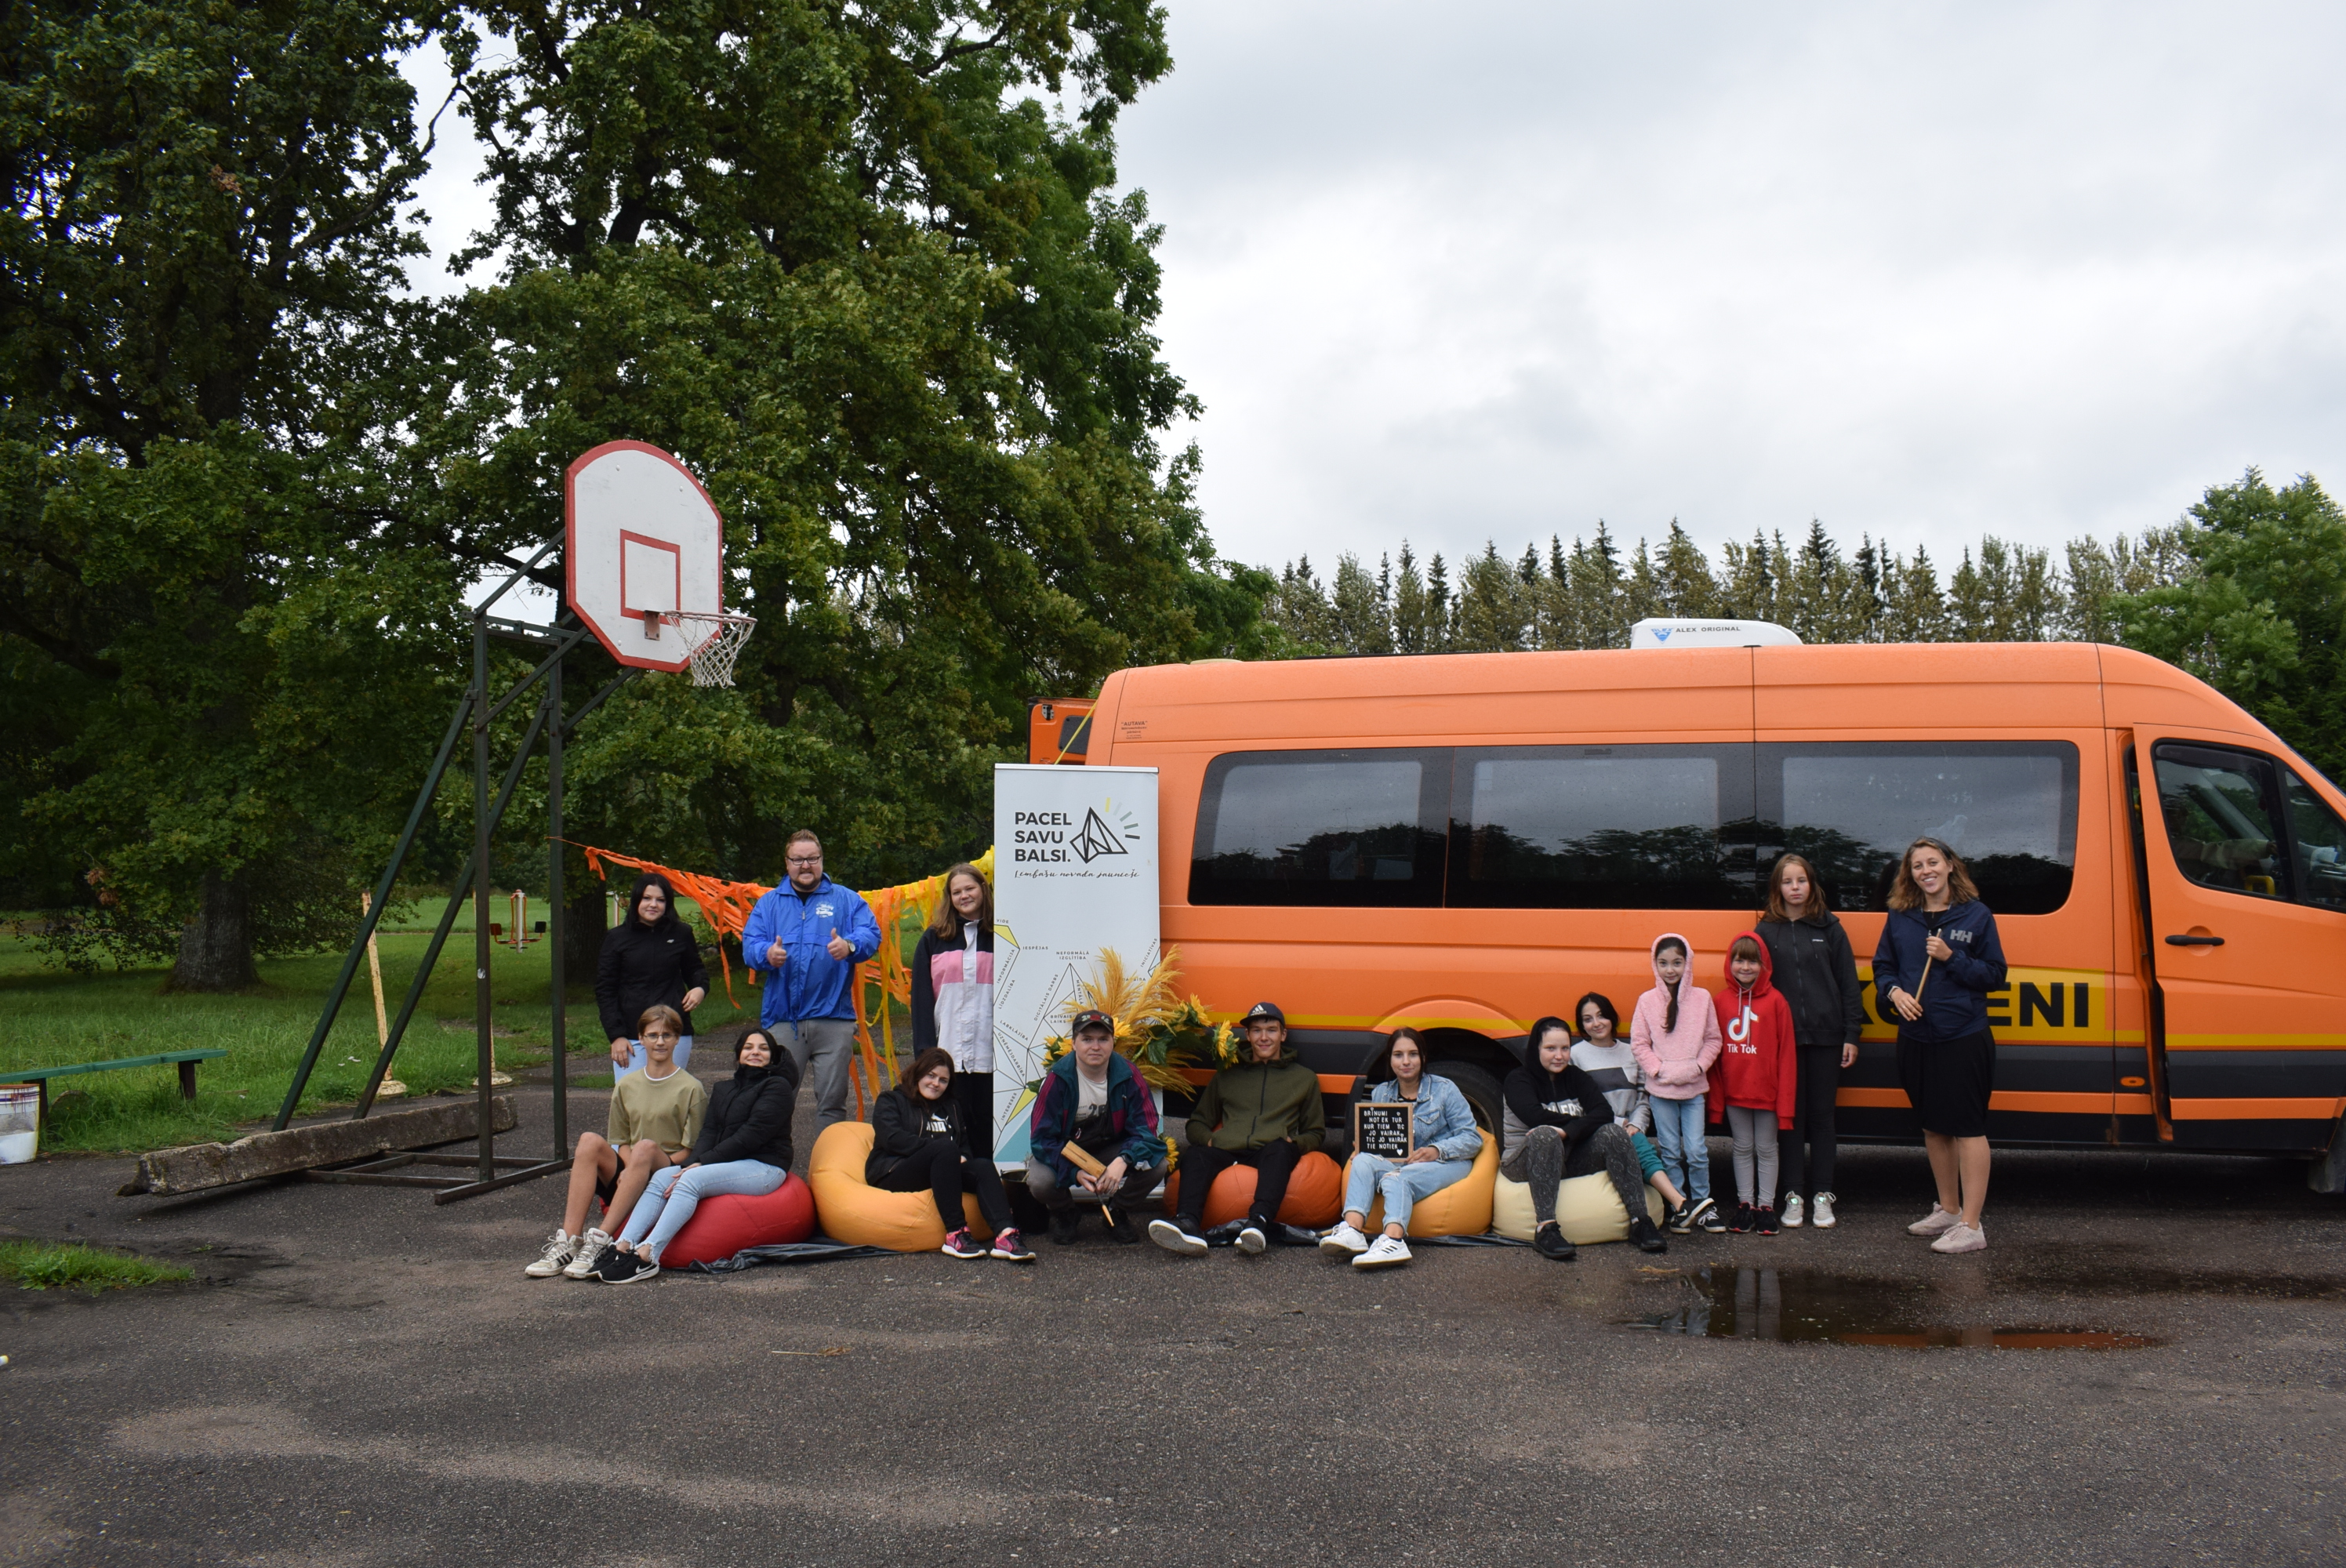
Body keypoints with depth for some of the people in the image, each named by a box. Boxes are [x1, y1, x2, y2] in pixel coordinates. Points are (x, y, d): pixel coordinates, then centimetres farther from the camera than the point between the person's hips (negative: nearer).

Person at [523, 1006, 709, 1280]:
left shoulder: (691, 1089, 2)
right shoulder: (626, 1087, 14)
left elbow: (691, 1149, -1)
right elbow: (620, 1141, 16)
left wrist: (647, 1166, -14)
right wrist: (631, 1167, -6)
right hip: (626, 1175, 4)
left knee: (647, 1147, -35)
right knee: (590, 1141, -24)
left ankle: (601, 1240, -40)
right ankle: (569, 1241, -34)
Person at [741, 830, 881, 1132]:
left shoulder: (847, 900, 10)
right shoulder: (769, 903, 14)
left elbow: (871, 934, -4)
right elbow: (749, 944, 3)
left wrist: (850, 945, -26)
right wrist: (767, 953, -21)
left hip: (833, 1018, -1)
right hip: (782, 1018, 1)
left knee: (832, 1100, 3)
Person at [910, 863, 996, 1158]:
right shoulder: (933, 939, 9)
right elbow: (921, 998, 5)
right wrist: (924, 1050, -4)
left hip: (990, 1053, 0)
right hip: (948, 1052, 0)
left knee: (988, 1128, 4)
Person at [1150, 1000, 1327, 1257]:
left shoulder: (1304, 1078, 27)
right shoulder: (1226, 1077, 31)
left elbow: (1315, 1133, 26)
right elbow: (1197, 1123, 29)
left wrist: (1294, 1144, 2)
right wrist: (1208, 1139, 4)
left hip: (1271, 1152, -2)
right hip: (1226, 1151, 2)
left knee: (1279, 1150, -38)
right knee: (1195, 1155, -32)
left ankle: (1259, 1223, -61)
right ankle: (1188, 1225, -56)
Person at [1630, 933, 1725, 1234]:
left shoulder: (1701, 998, 0)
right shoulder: (1647, 1001, -2)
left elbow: (1713, 1040, 5)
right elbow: (1639, 1043, 1)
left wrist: (1698, 1066, -8)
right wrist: (1659, 1070, -10)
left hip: (1694, 1088, 0)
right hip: (1660, 1090, 0)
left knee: (1696, 1149, -3)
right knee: (1670, 1151, 6)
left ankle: (1702, 1204, 12)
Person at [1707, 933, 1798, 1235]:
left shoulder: (1775, 1000, -8)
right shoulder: (1720, 1000, -1)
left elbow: (1786, 1054, -7)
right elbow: (1715, 1051, 2)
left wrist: (1785, 1099, -10)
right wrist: (1716, 1099, 0)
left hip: (1767, 1092, -2)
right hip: (1734, 1093, 2)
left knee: (1766, 1149, 9)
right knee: (1743, 1148, 12)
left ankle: (1766, 1206, 17)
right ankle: (1745, 1204, 21)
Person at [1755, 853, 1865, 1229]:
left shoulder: (1829, 928, 5)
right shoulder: (1767, 931, 5)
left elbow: (1848, 983, 4)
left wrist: (1851, 1035, -1)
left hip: (1826, 1036, 0)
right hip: (1784, 1038, 0)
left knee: (1821, 1115, 5)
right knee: (1791, 1116, 4)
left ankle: (1822, 1196, 12)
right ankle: (1793, 1196, 10)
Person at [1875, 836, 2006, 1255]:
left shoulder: (1977, 915, -4)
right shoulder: (1899, 917, 7)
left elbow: (1995, 975, -4)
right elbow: (1882, 966, 13)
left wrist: (1952, 957, -16)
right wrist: (1894, 992, -7)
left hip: (1964, 1039, -5)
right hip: (1916, 1039, 5)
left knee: (1967, 1129, -4)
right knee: (1933, 1127, 16)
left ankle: (1971, 1226, 0)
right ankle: (1948, 1210, 30)